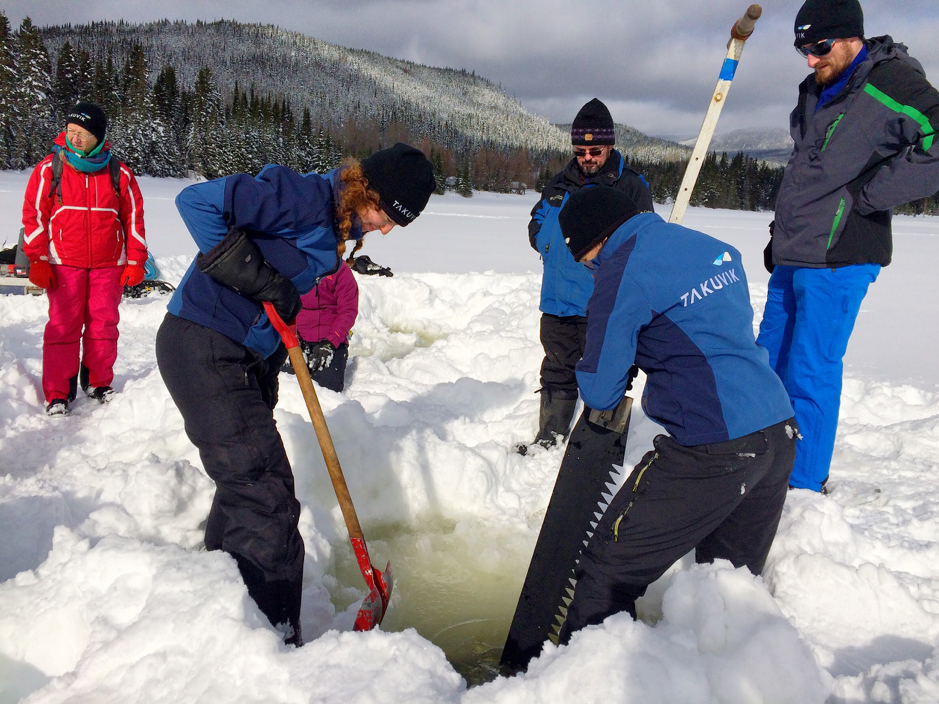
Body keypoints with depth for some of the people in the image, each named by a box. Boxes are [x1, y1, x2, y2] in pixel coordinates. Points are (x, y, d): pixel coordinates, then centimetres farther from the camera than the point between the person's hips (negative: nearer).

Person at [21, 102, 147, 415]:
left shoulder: (118, 173, 4)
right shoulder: (48, 169, 1)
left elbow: (134, 218, 8)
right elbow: (34, 216, 3)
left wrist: (135, 261, 3)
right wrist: (37, 261, -3)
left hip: (109, 264, 1)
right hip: (63, 263, -1)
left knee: (103, 325, 4)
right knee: (63, 326, -3)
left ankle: (98, 382, 21)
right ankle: (58, 393, 6)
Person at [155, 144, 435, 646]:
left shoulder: (334, 225, 12)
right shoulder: (303, 199, -18)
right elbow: (196, 202, -23)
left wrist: (267, 374, 15)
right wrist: (259, 278, -23)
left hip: (244, 357, 10)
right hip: (203, 348, -10)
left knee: (244, 485, 19)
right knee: (266, 497, -8)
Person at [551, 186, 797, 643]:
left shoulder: (624, 272, -10)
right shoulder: (717, 249, 14)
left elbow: (600, 394, -6)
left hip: (715, 451, -8)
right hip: (781, 433, 9)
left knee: (608, 575, 2)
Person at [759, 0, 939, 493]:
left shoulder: (892, 85, -12)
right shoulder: (816, 90, 16)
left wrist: (867, 194, -19)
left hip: (838, 259, -9)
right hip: (792, 257, 9)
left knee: (810, 372, -5)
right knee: (770, 364, 13)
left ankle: (803, 485, 9)